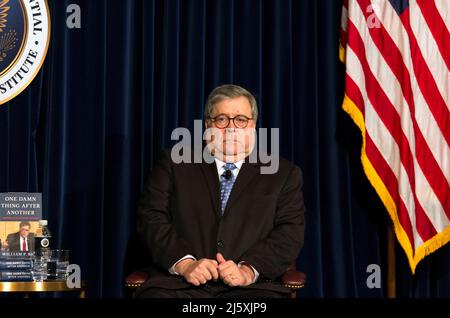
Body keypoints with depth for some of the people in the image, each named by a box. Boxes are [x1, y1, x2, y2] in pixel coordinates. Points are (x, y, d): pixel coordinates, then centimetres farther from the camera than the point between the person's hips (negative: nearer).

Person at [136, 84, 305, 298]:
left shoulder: (283, 174, 15)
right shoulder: (174, 163, 15)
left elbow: (290, 232, 4)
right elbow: (151, 217, 5)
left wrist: (248, 270, -12)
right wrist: (184, 263, -11)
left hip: (250, 287, 0)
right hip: (179, 284, 0)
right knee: (154, 295, -31)